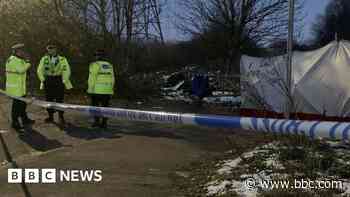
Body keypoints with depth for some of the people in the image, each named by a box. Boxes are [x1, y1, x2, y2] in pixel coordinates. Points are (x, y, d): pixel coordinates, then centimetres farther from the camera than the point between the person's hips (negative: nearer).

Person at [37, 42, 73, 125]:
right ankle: (50, 117, 20)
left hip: (59, 82, -3)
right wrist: (43, 80, 2)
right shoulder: (44, 59, 6)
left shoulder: (62, 59, -2)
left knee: (59, 100, 0)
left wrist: (63, 81, -7)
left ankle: (61, 117, 11)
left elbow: (67, 71, -2)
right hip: (48, 83, 3)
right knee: (49, 100, 8)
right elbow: (40, 70, 10)